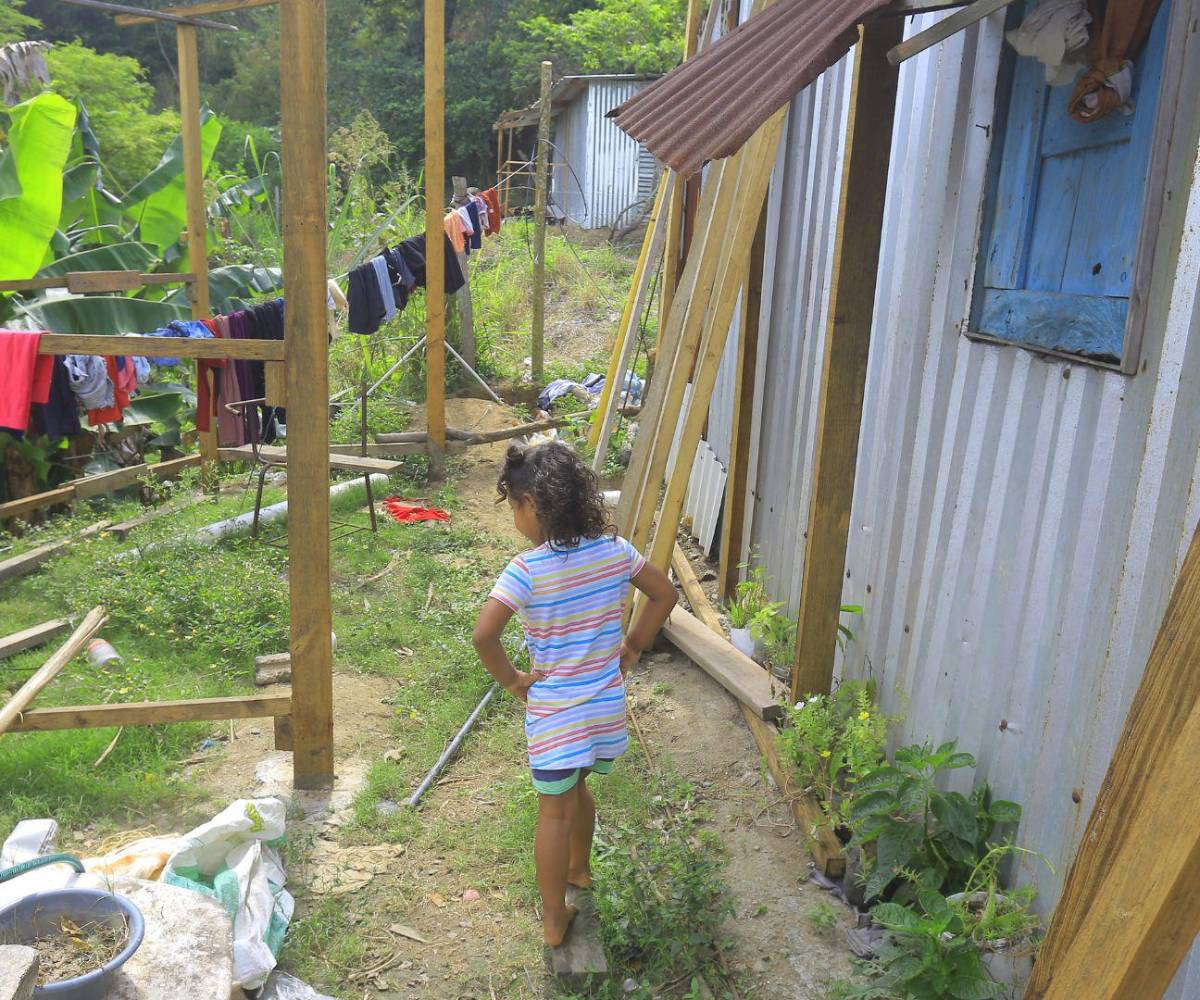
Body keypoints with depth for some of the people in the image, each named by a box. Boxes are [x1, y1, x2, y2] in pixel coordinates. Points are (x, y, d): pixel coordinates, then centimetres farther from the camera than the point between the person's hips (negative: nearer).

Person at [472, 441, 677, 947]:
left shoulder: (527, 569, -21)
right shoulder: (615, 549, -6)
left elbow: (484, 634, -28)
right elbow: (664, 594, 5)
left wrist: (511, 679, -11)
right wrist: (632, 647, 12)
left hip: (554, 712, -5)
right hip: (608, 704, 5)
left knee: (555, 811, 12)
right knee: (575, 787, 29)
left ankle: (554, 919, 26)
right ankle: (579, 868, 51)